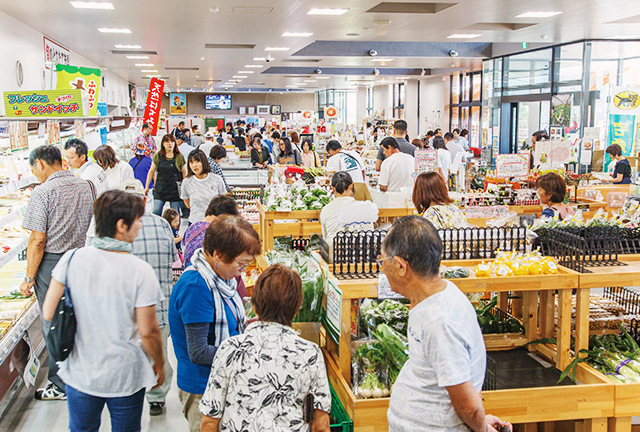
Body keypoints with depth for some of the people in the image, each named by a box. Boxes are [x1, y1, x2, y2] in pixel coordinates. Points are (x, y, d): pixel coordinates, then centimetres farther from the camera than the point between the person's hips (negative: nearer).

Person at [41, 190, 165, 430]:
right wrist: (159, 364, 2)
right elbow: (148, 331, -15)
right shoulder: (140, 271, -20)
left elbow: (48, 313, -6)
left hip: (80, 374, 3)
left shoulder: (72, 259, -11)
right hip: (125, 378, -3)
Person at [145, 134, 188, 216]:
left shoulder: (179, 157, 0)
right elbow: (151, 172, 12)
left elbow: (184, 174, 8)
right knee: (156, 212, -6)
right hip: (160, 190, 1)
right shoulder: (157, 156, 4)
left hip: (175, 190, -1)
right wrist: (147, 187, 12)